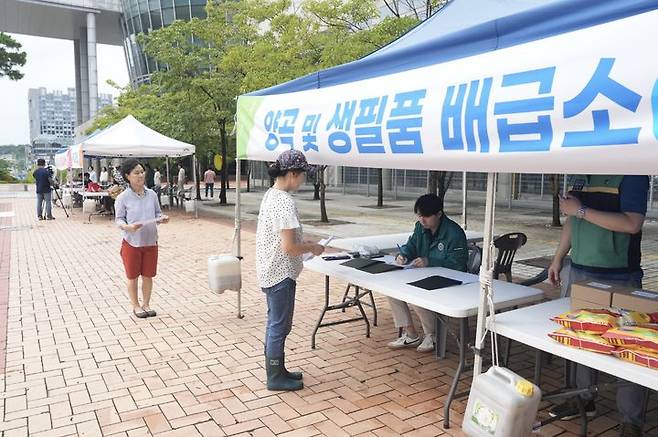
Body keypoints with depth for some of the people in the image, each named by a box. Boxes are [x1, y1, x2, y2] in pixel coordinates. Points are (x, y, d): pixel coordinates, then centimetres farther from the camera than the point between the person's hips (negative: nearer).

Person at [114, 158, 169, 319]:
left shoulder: (152, 194, 1)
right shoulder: (123, 198, -9)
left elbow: (157, 213, 10)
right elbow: (119, 219, -6)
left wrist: (162, 218, -12)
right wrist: (128, 227, -25)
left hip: (151, 242, 3)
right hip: (132, 243, -3)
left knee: (148, 276, 13)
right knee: (133, 277, 10)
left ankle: (146, 304, 30)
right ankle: (136, 306, 27)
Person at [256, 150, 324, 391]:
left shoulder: (270, 195, 7)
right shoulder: (285, 202, -23)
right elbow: (288, 247, -25)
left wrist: (304, 243, 14)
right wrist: (312, 248, -9)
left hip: (269, 271, 10)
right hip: (281, 273, -10)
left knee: (275, 323, 19)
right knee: (280, 326, 4)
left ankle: (277, 370, 32)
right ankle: (275, 378, 18)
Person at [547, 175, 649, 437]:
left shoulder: (631, 174, -10)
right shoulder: (581, 175, 12)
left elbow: (632, 224, -20)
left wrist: (581, 210, -18)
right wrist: (558, 258, 18)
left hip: (618, 280, -7)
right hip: (579, 273, 7)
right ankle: (583, 399, 31)